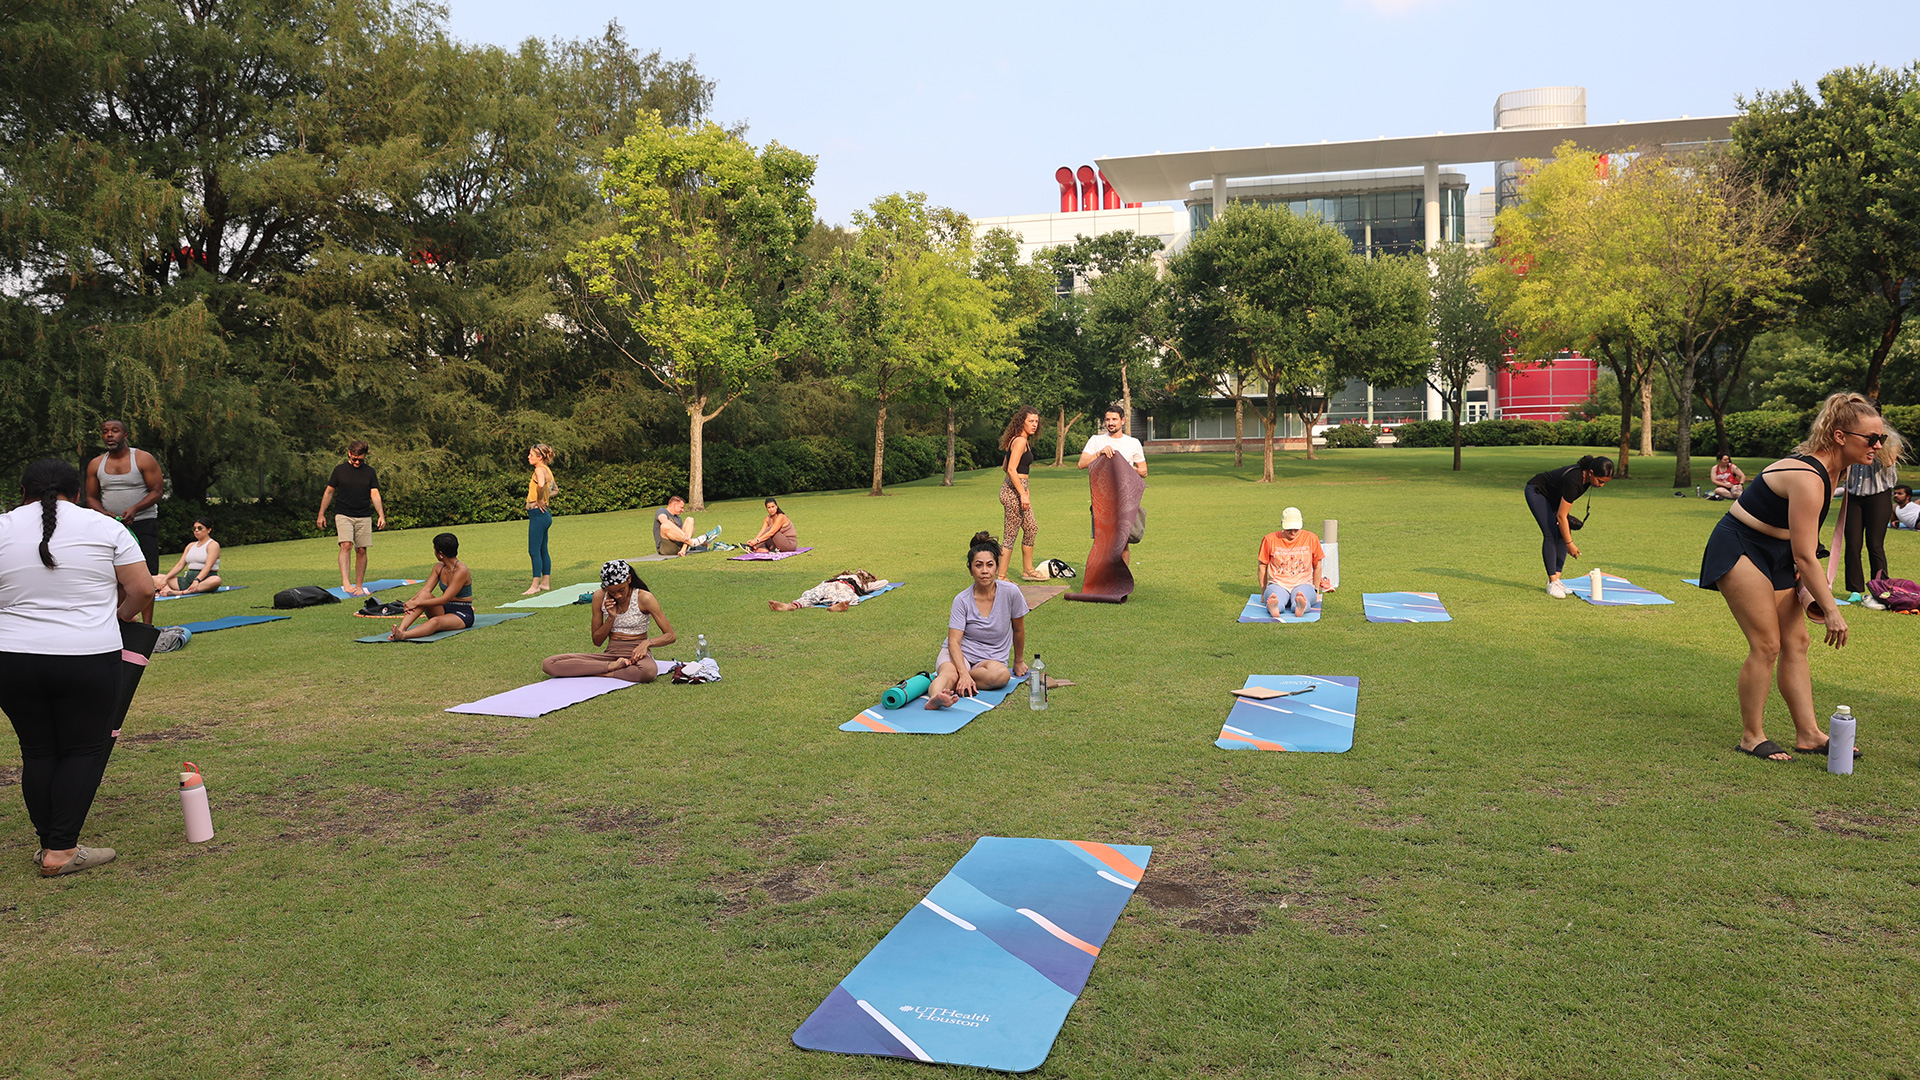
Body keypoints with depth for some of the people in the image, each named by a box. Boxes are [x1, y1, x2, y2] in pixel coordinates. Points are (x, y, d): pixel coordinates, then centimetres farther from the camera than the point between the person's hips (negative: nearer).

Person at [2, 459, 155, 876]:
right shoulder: (105, 528, 0)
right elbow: (142, 590, -1)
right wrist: (119, 616, 18)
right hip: (88, 659, -2)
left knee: (37, 751, 13)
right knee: (85, 748, 7)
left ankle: (49, 846, 18)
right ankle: (62, 849, 2)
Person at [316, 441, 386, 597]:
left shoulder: (369, 472, 9)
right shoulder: (340, 470, 7)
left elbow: (375, 494, 4)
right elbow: (329, 492, 13)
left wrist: (381, 516, -8)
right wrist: (321, 514, 10)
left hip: (364, 517, 2)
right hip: (343, 515, -2)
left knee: (361, 550, 1)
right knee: (346, 544, -21)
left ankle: (359, 585, 10)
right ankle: (345, 582, -31)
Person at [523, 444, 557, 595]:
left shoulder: (540, 469, -14)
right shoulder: (546, 470, 13)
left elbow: (541, 485, -37)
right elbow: (555, 489, 29)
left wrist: (539, 500, -22)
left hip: (538, 514, -10)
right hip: (543, 515, 10)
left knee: (534, 550, -6)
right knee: (542, 550, 14)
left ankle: (535, 586, -4)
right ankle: (546, 583, 19)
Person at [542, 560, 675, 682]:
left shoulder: (644, 598, -8)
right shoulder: (600, 597, 1)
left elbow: (670, 636, -6)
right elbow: (597, 641, 7)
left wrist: (647, 643, -26)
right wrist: (611, 618, -10)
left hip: (636, 654, -4)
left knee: (649, 671, -44)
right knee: (548, 664, -15)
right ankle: (613, 666, -19)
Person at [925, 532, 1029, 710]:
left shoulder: (1010, 593, -6)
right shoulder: (962, 600, -8)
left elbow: (1018, 630, 9)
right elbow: (954, 641, -15)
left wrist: (1018, 661, 21)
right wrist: (963, 673, -33)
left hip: (992, 658, 1)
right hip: (958, 654, -1)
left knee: (1001, 674, -36)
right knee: (949, 673, -37)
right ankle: (935, 698, -66)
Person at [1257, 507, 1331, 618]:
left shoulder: (1311, 539, 10)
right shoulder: (1270, 539, 7)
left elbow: (1317, 566, 19)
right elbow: (1262, 567, 14)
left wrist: (1316, 591, 20)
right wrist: (1263, 592, 13)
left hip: (1303, 584, 0)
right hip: (1277, 585, 0)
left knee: (1301, 596, -41)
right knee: (1275, 599, -41)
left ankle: (1301, 607, -72)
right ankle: (1273, 608, -72)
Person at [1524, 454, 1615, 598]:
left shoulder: (1586, 476, -17)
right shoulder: (1574, 480, -38)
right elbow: (1561, 516, -32)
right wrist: (1569, 544, -27)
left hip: (1554, 495, 8)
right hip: (1536, 491, -8)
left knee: (1564, 532, -3)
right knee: (1551, 533, -18)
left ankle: (1556, 579, 0)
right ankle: (1552, 583, -16)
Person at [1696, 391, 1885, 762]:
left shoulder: (1828, 471, 4)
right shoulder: (1807, 478, -26)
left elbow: (1805, 552, 11)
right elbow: (1805, 558, -23)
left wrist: (1809, 591, 2)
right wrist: (1832, 611, -17)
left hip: (1774, 556, 10)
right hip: (1739, 551, -10)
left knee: (1796, 642, 7)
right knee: (1767, 644, -10)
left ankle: (1808, 734, 13)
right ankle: (1751, 737, 1)